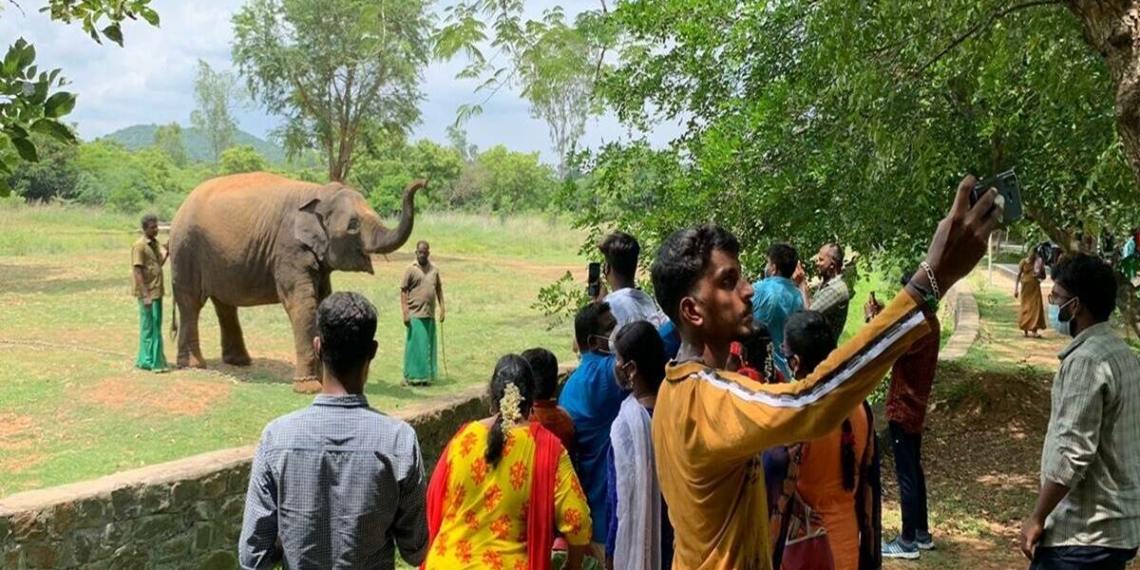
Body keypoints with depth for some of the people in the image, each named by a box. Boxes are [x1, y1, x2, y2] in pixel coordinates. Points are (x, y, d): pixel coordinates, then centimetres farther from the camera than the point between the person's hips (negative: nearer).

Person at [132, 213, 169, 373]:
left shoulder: (155, 243, 11)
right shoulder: (139, 246, -13)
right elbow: (137, 271, -17)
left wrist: (166, 253, 2)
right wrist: (145, 295, -21)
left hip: (157, 292, 8)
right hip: (147, 293, -8)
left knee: (156, 326, 12)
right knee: (149, 327, -3)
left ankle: (152, 359, 21)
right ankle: (149, 361, 2)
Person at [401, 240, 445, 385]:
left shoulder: (434, 269, 9)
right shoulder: (411, 270, -4)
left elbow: (438, 288, 18)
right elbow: (403, 291, -6)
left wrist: (442, 307, 11)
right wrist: (405, 313, -12)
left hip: (430, 315, 5)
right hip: (415, 315, -5)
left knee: (429, 346, 9)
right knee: (415, 345, -3)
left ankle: (426, 375, 17)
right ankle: (414, 376, 5)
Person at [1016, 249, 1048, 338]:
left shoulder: (1038, 263, 3)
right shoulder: (1023, 262, -4)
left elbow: (1044, 276, 11)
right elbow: (1018, 276, -2)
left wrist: (1039, 274, -13)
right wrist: (1016, 289, -7)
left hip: (1035, 288, 2)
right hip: (1025, 287, -2)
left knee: (1036, 307, -6)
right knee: (1025, 308, 4)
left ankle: (1034, 330, -6)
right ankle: (1024, 329, 14)